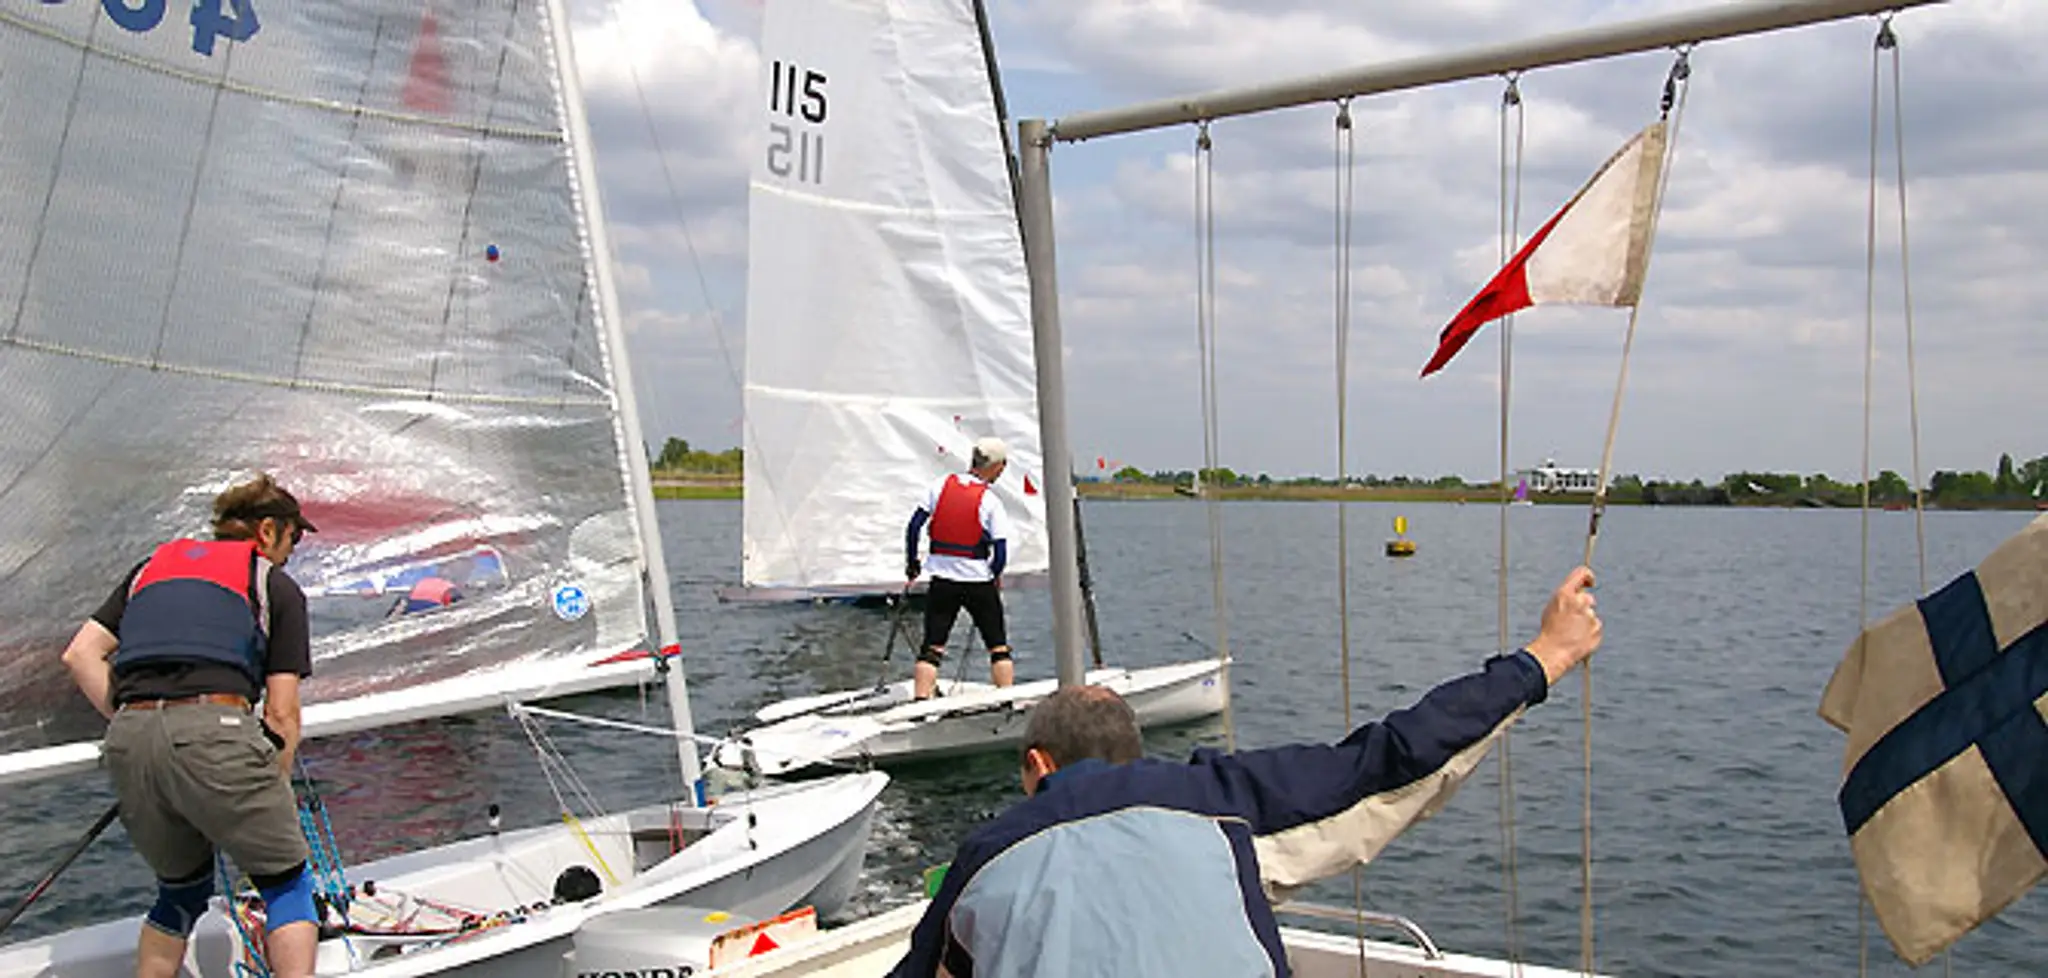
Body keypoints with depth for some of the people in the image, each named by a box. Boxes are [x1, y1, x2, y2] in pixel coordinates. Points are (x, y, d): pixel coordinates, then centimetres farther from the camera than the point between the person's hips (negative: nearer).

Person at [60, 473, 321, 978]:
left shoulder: (156, 562, 28)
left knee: (181, 890, 25)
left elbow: (80, 655, 18)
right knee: (285, 883, 9)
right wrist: (275, 799, 19)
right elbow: (281, 715, 8)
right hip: (214, 728, -5)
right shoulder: (277, 585, 14)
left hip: (129, 741, 5)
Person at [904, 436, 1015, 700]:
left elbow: (914, 526, 1)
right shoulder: (990, 501, -8)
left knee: (932, 647, 6)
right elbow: (1001, 552, -9)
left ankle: (921, 700, -2)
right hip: (979, 583, -2)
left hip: (942, 580, 3)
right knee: (998, 646, 10)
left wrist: (912, 562, 14)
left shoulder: (941, 485, 1)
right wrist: (994, 576, 10)